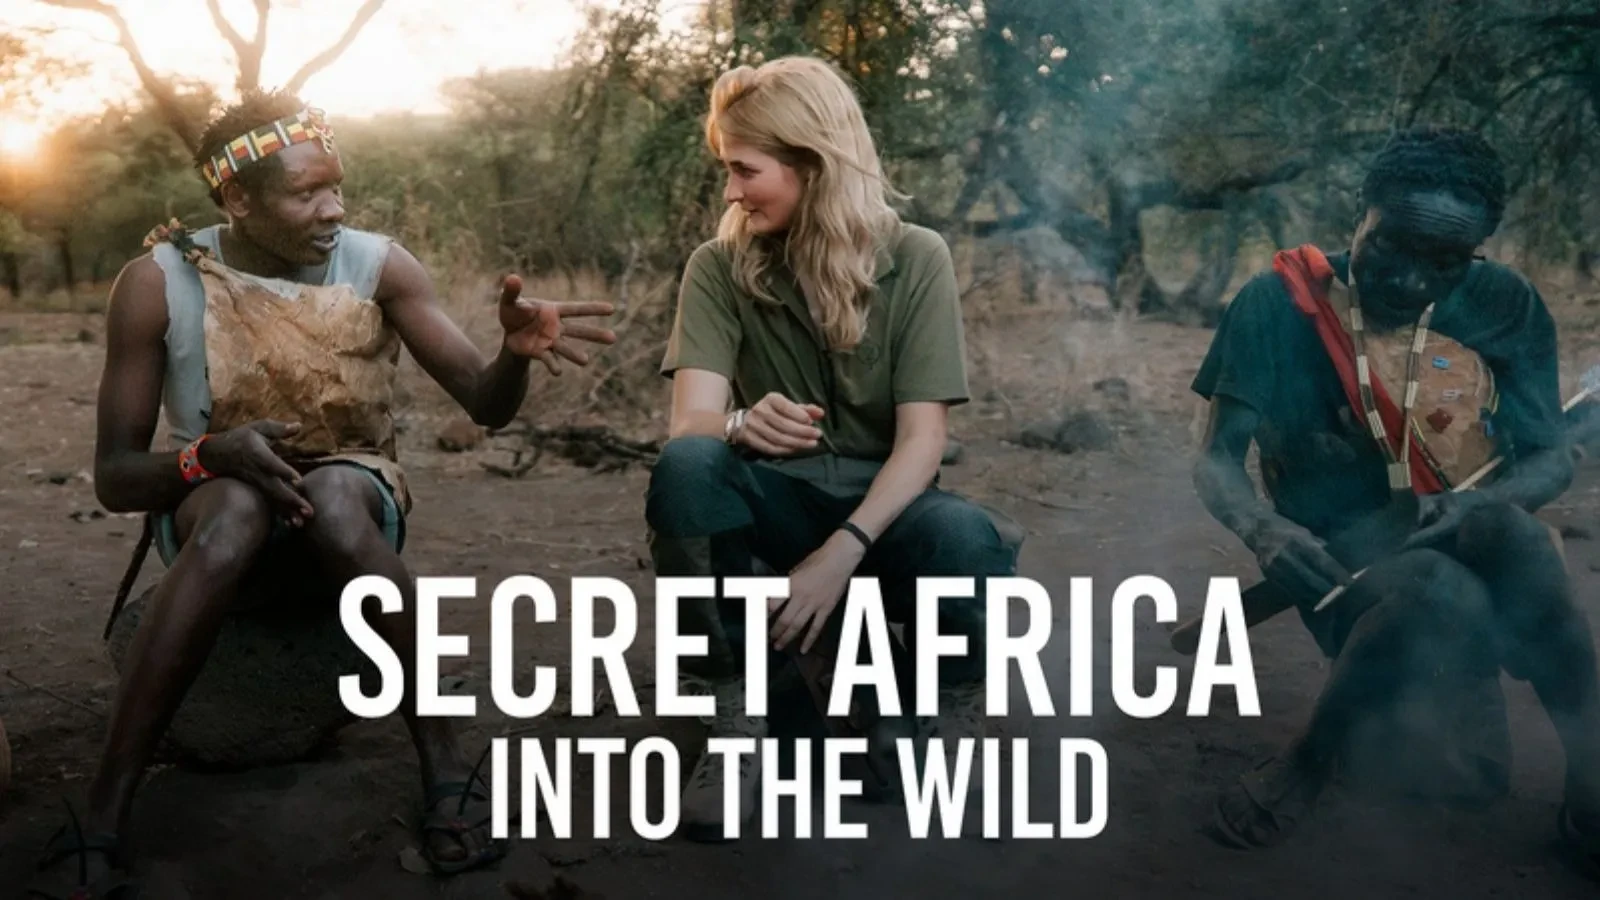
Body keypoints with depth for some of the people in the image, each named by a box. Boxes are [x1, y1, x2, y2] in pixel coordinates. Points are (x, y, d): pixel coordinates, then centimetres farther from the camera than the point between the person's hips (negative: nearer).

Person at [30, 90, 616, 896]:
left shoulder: (377, 264, -9)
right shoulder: (156, 283, -11)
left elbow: (485, 404, -12)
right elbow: (114, 476, -9)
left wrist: (514, 351, -36)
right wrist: (212, 453, -31)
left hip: (352, 492, 1)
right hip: (212, 502, 0)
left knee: (329, 495, -37)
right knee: (237, 505, -38)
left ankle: (446, 765, -30)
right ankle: (102, 816, -34)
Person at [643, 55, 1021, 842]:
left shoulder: (915, 260, -6)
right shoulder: (719, 267, -2)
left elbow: (921, 440, -14)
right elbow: (689, 423, -14)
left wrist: (842, 552, -30)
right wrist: (739, 425, -39)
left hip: (881, 506, -1)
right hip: (773, 503, 1)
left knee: (966, 539, -37)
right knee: (684, 469, -33)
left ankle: (953, 723, -5)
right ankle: (733, 724, -20)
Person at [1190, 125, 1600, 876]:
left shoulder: (1505, 307, -1)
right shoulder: (1279, 303, -7)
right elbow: (1216, 460, -7)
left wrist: (1480, 504, -25)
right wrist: (1262, 529, -30)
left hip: (1478, 551, 2)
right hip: (1350, 565, -2)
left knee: (1504, 529, -35)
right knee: (1445, 595, -38)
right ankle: (1313, 761, -15)